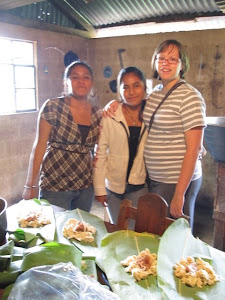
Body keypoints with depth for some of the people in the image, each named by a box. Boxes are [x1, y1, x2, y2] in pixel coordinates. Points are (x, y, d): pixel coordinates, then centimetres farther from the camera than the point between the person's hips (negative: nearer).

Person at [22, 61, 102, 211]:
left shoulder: (98, 114, 3)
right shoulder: (53, 107, -8)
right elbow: (40, 145, -8)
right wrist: (31, 185, -8)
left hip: (86, 186, 4)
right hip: (55, 186, -4)